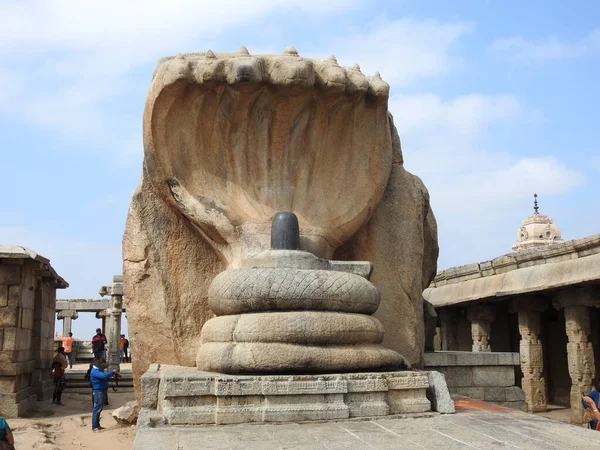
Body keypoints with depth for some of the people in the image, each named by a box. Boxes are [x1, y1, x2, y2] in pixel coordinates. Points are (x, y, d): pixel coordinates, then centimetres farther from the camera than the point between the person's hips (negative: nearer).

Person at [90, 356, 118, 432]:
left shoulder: (98, 370, 16)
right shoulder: (95, 371, -18)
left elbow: (105, 378, 20)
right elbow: (104, 376, -32)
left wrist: (112, 375, 4)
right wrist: (113, 372, -22)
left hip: (102, 391, 11)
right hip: (98, 392, -11)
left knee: (99, 409, 15)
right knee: (97, 409, -10)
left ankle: (97, 425, 22)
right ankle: (94, 427, -10)